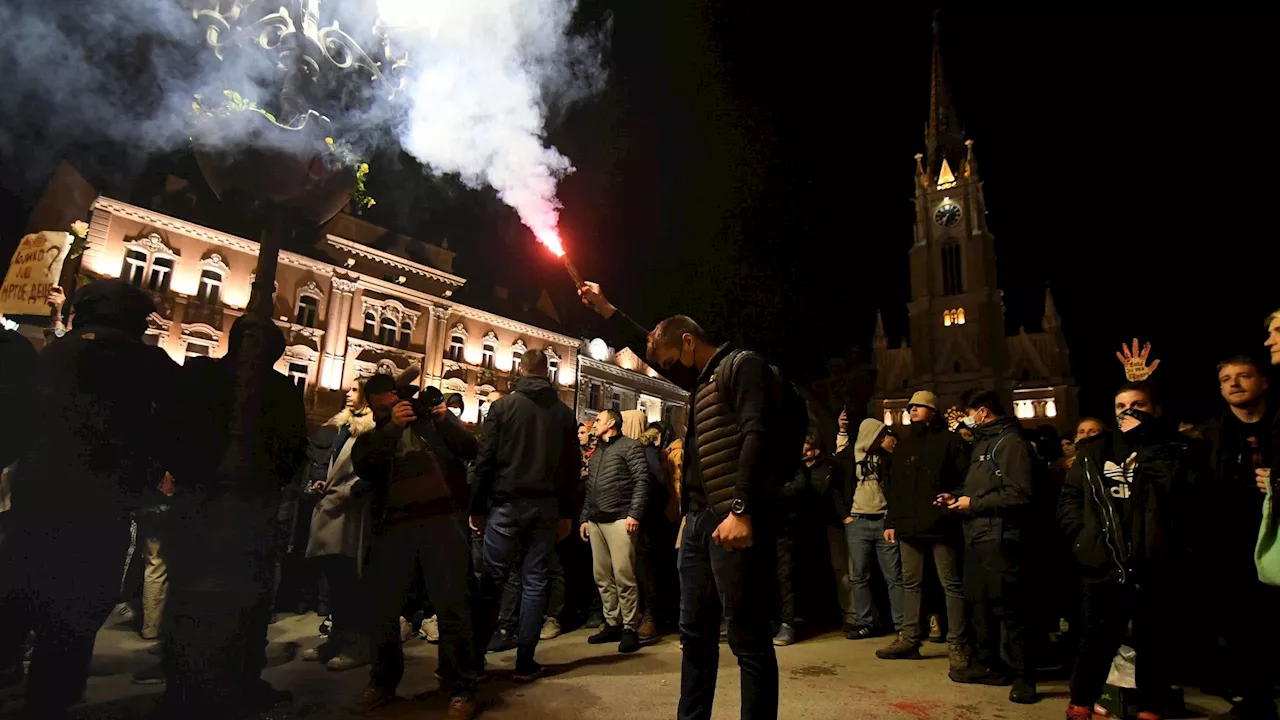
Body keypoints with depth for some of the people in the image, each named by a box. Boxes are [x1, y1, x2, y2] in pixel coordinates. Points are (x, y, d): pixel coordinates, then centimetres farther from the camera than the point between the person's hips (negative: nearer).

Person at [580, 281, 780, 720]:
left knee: (748, 637, -4)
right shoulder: (704, 379, 23)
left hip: (733, 521, -9)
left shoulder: (743, 365, -4)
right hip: (699, 519, 10)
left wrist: (741, 510, -25)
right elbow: (649, 350, 34)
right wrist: (606, 311, 35)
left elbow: (754, 436, -17)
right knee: (695, 632, 15)